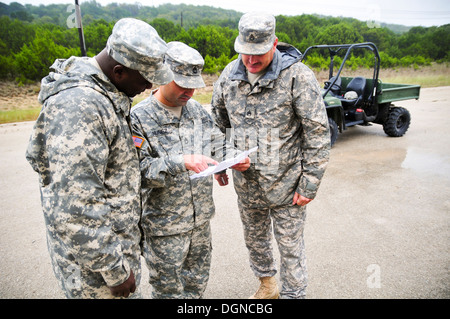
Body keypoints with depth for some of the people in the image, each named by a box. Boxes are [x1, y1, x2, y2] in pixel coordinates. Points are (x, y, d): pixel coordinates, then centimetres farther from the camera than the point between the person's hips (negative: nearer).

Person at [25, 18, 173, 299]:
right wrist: (115, 270, -20)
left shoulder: (102, 90, 4)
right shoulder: (80, 107, -28)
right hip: (93, 256, -9)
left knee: (131, 292, 23)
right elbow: (75, 208, -29)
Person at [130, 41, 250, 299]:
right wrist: (181, 162, -35)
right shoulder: (139, 118, -16)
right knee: (169, 289, 17)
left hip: (201, 218, 6)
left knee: (197, 282, 26)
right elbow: (140, 171, -23)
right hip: (164, 225, -5)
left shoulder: (196, 109, 3)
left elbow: (217, 144, 10)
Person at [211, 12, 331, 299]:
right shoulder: (229, 75, -1)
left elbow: (318, 134, -14)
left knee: (290, 246, 10)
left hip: (286, 184, -5)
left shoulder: (298, 76, -16)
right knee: (254, 237, 23)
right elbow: (218, 122, 11)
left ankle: (293, 294, 35)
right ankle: (267, 283, 50)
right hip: (246, 183, 5)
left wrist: (309, 184, -14)